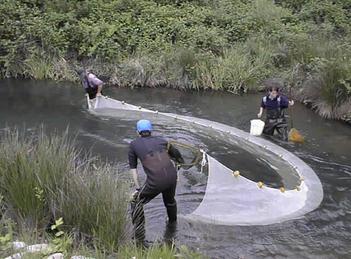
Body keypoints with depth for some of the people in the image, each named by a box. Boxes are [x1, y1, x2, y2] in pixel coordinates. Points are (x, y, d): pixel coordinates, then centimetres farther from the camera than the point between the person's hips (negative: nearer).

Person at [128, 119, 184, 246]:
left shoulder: (134, 144, 12)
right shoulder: (161, 140, 19)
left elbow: (133, 168, 9)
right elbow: (178, 157, 29)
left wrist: (138, 188, 13)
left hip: (155, 181, -4)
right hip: (172, 176, 4)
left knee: (136, 203, 17)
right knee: (170, 200, 34)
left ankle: (139, 238, 14)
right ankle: (172, 223, 59)